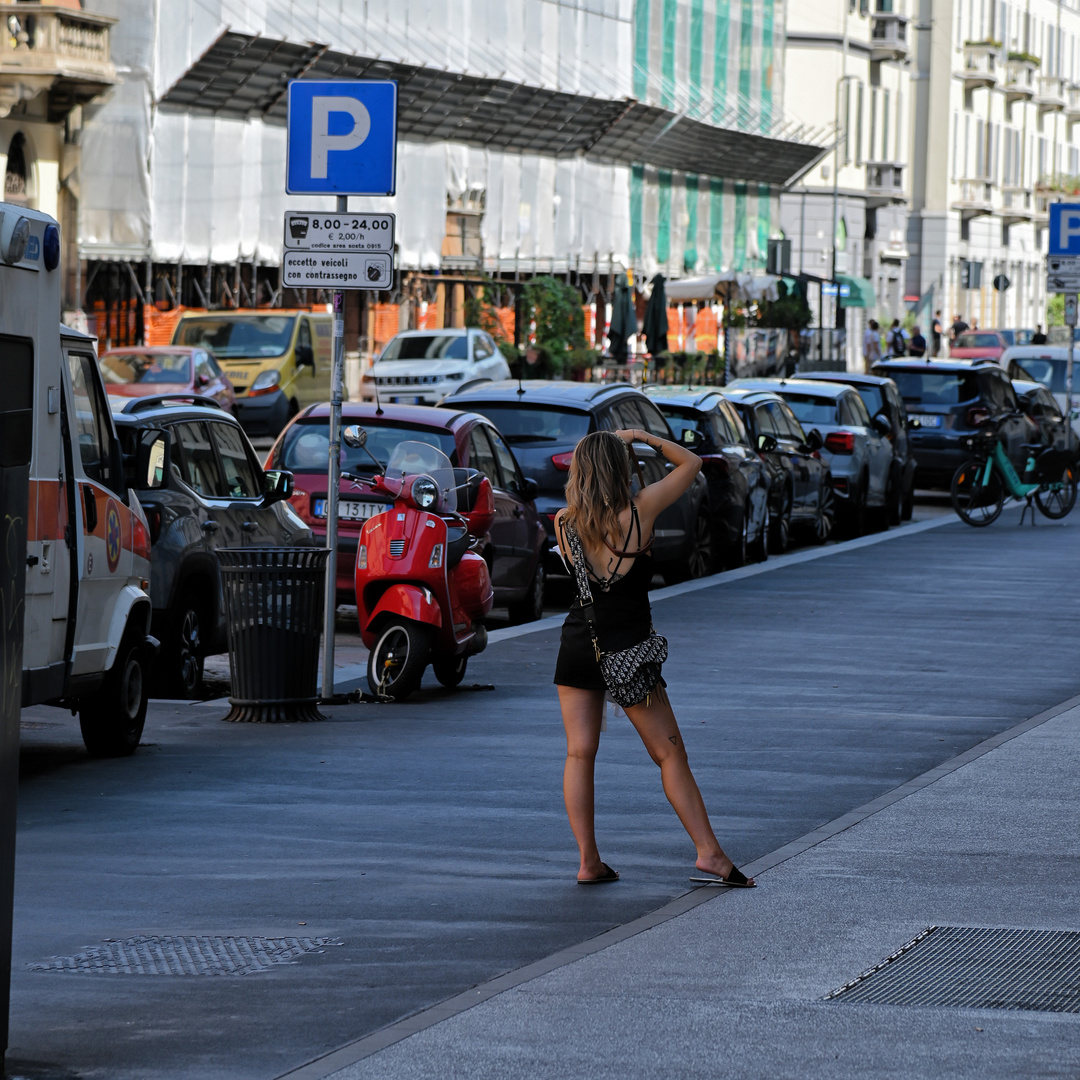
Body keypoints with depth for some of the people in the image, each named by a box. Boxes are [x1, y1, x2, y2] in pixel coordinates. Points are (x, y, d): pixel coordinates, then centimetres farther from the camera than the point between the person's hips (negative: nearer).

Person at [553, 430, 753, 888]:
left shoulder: (565, 524, -5)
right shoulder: (640, 510, -12)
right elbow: (690, 463, 1)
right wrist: (643, 437, 10)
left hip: (579, 643, 2)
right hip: (629, 645, -2)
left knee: (579, 754, 5)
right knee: (670, 754, 6)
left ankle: (588, 861, -1)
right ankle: (709, 851, 3)